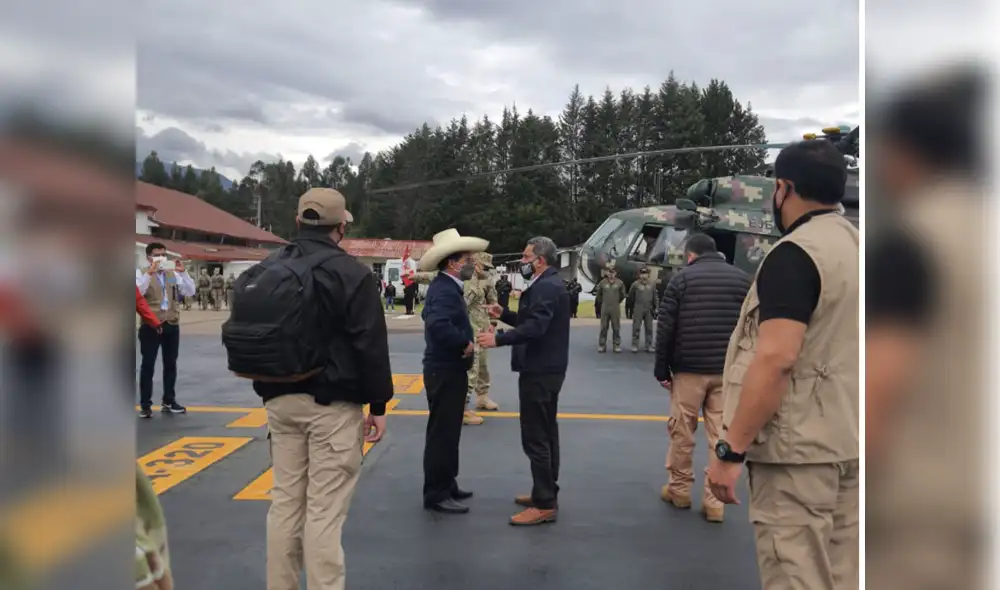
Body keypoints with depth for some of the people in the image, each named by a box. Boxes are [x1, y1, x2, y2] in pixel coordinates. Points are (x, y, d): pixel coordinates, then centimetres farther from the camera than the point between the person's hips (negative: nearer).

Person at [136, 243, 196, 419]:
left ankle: (168, 402, 22)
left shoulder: (173, 273, 9)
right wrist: (149, 273, -25)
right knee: (148, 365, 1)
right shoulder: (141, 273, -1)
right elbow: (138, 292, -18)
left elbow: (190, 291, 2)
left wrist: (183, 272, -9)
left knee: (170, 364, 11)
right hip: (150, 325, -4)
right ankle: (145, 405, 7)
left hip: (172, 325, 4)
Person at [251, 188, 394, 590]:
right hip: (332, 402, -6)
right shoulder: (351, 272, -10)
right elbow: (370, 345, -12)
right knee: (324, 511, -2)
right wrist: (378, 405, -4)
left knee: (285, 501, 14)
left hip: (280, 399, 6)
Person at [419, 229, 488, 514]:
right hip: (445, 371, -11)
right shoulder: (444, 289, -21)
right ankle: (436, 494, 7)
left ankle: (446, 485, 29)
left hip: (450, 369, 11)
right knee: (442, 434, -2)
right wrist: (465, 344, -23)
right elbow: (438, 326, -37)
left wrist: (464, 342, 8)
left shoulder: (449, 287, 12)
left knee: (447, 432, 18)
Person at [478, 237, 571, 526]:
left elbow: (535, 327, -31)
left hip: (539, 371, -11)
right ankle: (546, 492, 28)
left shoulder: (547, 287, -19)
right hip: (545, 369, 11)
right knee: (545, 434, 17)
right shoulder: (547, 284, 16)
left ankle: (545, 504, -3)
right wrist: (504, 314, 11)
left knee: (535, 438, -8)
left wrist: (499, 338, -31)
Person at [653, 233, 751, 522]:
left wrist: (662, 367, 2)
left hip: (689, 368, -2)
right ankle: (714, 500, 6)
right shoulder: (742, 278, 9)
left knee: (682, 432, 10)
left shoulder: (682, 278, 0)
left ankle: (679, 490, 21)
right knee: (721, 436, 4)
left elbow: (665, 327, -4)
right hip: (729, 371, 3)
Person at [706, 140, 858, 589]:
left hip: (798, 449, -9)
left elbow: (776, 358, -25)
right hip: (848, 443, 9)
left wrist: (730, 450, -20)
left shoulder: (794, 254, -16)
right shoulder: (854, 246, 11)